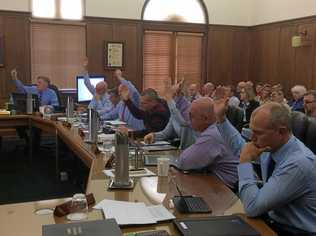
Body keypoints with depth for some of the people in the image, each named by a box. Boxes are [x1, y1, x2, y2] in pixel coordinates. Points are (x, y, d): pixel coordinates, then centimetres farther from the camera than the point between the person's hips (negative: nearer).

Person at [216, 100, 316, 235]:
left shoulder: (300, 163, -29)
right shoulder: (271, 146, -7)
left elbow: (253, 208, -28)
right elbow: (240, 148, 15)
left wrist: (245, 161, -23)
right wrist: (220, 117, 7)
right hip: (272, 220, 7)